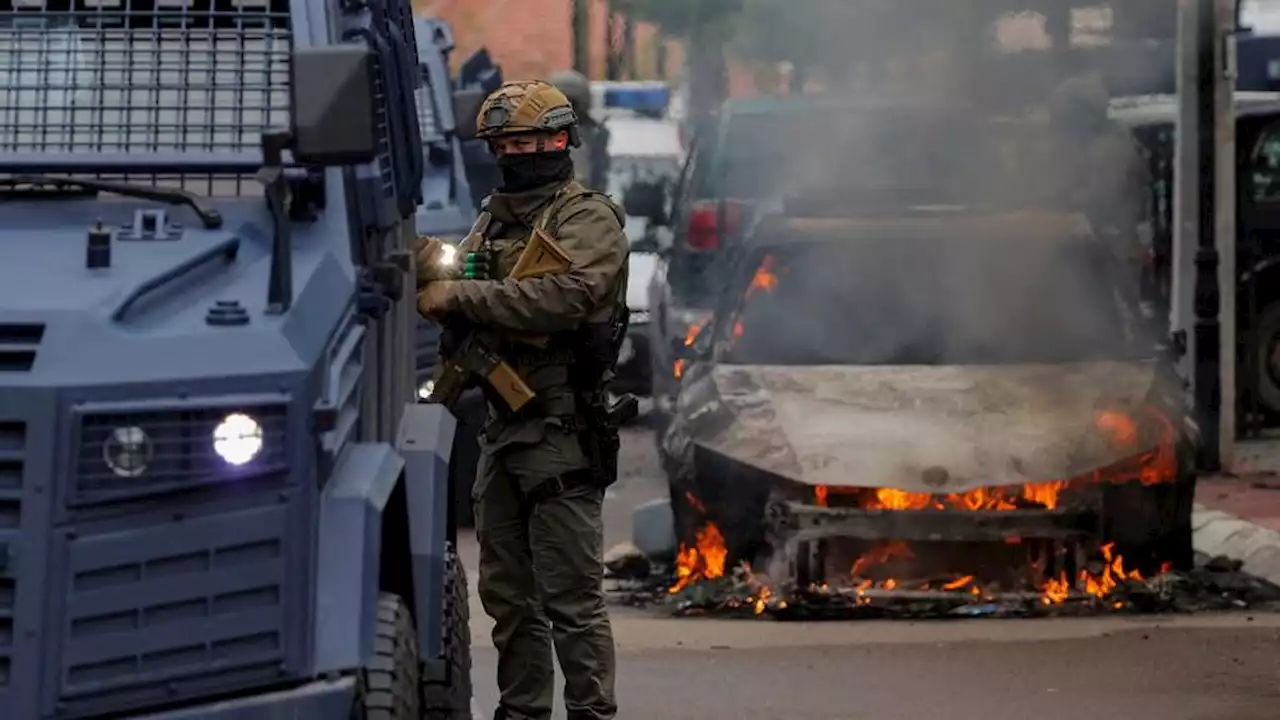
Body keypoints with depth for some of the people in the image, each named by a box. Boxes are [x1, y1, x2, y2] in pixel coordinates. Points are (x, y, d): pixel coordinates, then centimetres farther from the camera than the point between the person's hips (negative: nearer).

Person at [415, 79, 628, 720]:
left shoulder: (589, 220, -6)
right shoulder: (493, 220, 19)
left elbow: (566, 296, -23)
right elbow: (470, 299, 19)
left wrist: (460, 297, -21)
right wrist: (435, 274, -4)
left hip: (562, 433, -8)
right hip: (501, 428, 8)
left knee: (572, 596, -9)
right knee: (507, 595, 11)